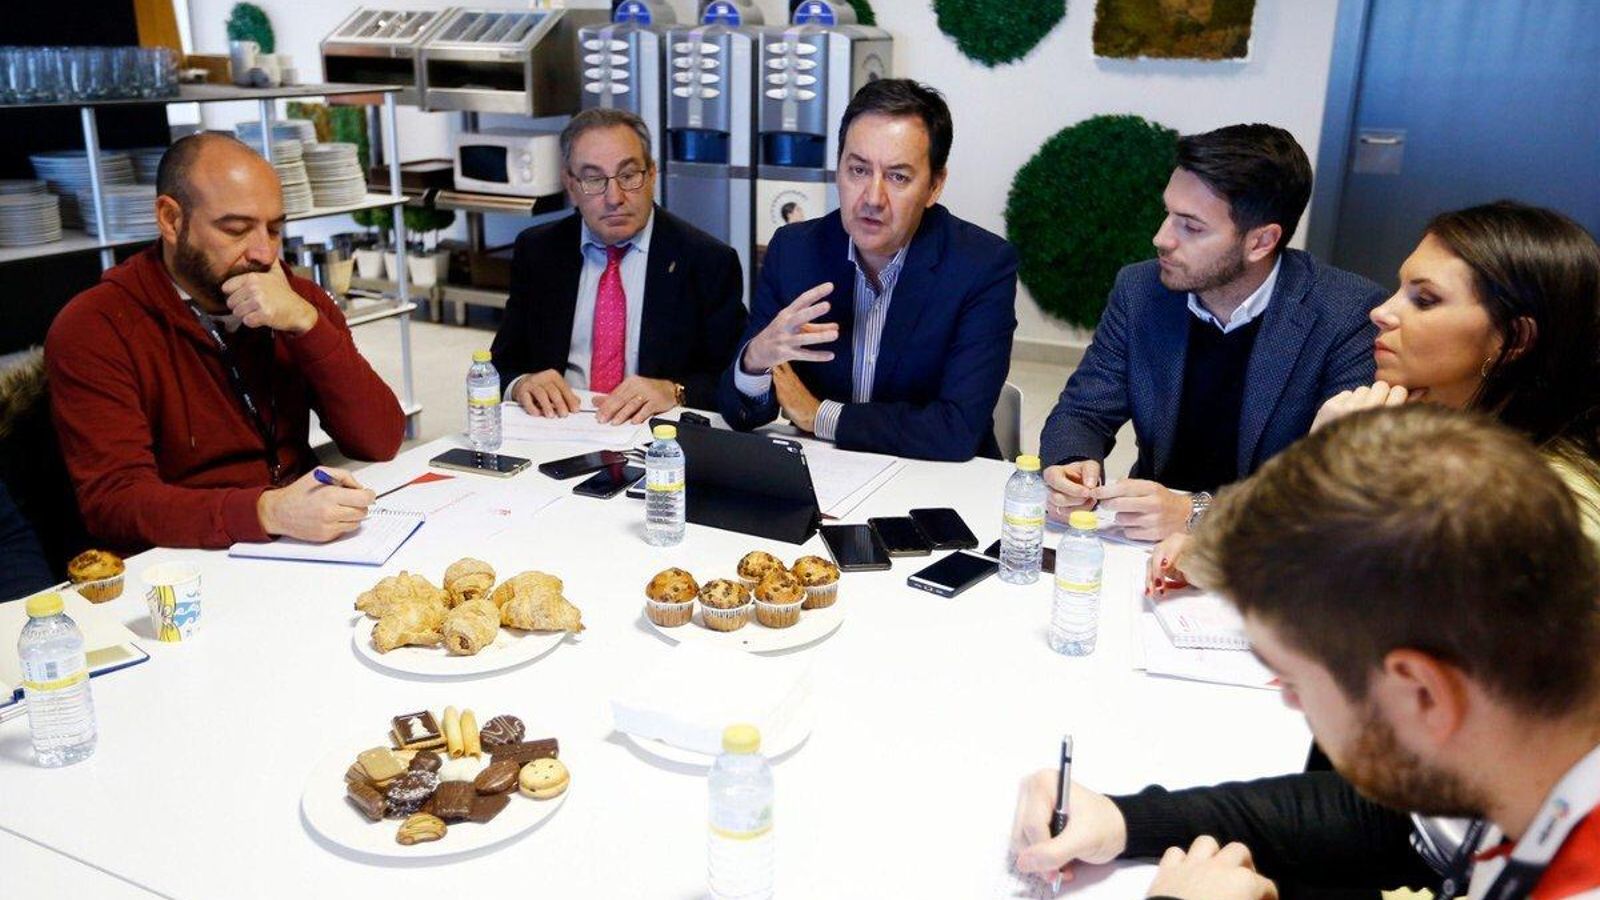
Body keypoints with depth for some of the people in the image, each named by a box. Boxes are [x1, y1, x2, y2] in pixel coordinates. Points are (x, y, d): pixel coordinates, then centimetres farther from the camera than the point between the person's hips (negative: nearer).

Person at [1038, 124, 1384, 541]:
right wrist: (1072, 468, -18)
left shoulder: (1352, 315, -12)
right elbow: (1081, 412, 4)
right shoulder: (1139, 291, -1)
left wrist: (1196, 514, -28)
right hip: (1150, 546, 3)